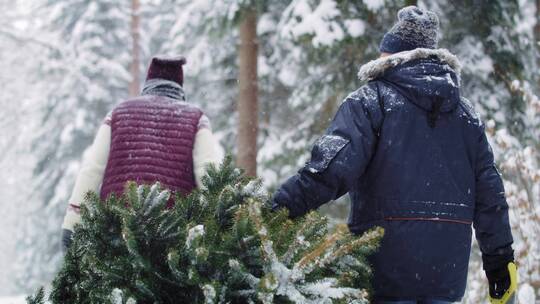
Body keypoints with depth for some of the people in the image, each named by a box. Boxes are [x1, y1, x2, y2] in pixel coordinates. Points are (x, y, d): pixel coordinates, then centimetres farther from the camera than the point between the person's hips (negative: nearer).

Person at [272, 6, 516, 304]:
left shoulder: (371, 101, -2)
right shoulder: (464, 111, 14)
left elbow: (334, 163, -17)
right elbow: (489, 189, 15)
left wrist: (286, 203, -19)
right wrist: (499, 256, 19)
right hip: (449, 266, 5)